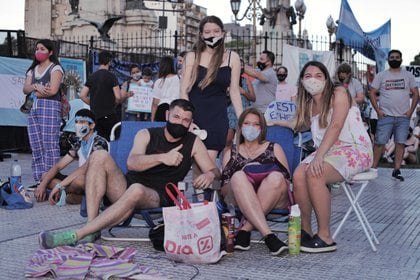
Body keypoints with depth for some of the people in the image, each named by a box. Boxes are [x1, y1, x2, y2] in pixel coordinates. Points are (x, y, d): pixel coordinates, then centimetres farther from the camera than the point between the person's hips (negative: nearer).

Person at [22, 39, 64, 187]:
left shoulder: (55, 68, 2)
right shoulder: (32, 70, 22)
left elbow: (53, 90, -11)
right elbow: (25, 89, 10)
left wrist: (35, 92, 2)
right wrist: (36, 86, -10)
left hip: (50, 107, -7)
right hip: (33, 108, 7)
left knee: (50, 145, -10)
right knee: (35, 146, 2)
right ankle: (39, 180, 6)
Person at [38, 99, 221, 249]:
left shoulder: (193, 143, 8)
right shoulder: (146, 135, 7)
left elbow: (215, 172, 7)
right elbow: (132, 163, -11)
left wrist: (209, 175, -18)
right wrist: (162, 157, -28)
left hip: (157, 197, -2)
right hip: (126, 187, 3)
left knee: (136, 190, -39)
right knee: (99, 156, -21)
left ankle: (75, 236, -37)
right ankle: (92, 226, -29)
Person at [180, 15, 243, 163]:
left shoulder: (232, 57, 5)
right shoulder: (192, 57, 4)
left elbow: (234, 91, 6)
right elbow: (184, 91, 0)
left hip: (217, 115, 0)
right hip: (193, 113, 0)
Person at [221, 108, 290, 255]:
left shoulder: (274, 148, 24)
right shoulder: (231, 153, 25)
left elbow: (287, 179, 11)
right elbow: (224, 189, 14)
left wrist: (263, 172, -8)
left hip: (274, 200, 0)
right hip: (239, 201, 0)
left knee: (276, 177, -32)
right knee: (238, 176, -32)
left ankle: (245, 230, -32)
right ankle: (268, 235, -43)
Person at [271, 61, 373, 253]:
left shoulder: (338, 93, -5)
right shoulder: (309, 104, 17)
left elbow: (335, 127, -18)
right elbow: (299, 125, 35)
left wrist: (318, 156, -27)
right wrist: (275, 122, 36)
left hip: (355, 150, -6)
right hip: (327, 152, 7)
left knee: (314, 174, -32)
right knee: (298, 175, -22)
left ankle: (325, 237, -24)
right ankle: (305, 231, -8)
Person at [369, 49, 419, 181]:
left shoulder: (408, 75, 9)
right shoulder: (381, 75, 6)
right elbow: (372, 93, 4)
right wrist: (378, 110, -7)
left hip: (403, 117, 2)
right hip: (385, 116, -1)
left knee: (400, 143, 1)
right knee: (379, 143, -4)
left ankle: (397, 170, 7)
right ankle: (373, 168, 2)